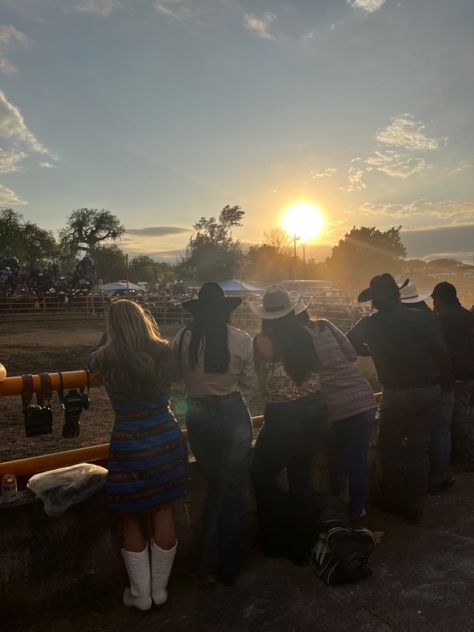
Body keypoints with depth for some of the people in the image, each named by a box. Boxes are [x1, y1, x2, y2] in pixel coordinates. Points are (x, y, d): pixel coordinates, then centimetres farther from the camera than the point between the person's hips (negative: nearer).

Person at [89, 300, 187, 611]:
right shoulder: (164, 354, -10)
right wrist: (151, 328, 16)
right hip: (167, 441, 3)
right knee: (163, 514, 16)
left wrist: (111, 337, 12)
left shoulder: (106, 360, -14)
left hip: (129, 447, -2)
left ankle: (141, 594, 29)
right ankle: (160, 589, 32)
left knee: (130, 519, 17)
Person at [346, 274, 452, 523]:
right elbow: (441, 352, -5)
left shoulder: (369, 325, -5)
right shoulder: (420, 317, -4)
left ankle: (393, 501, 24)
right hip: (430, 392, 3)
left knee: (390, 447, 15)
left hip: (397, 395, -3)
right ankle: (414, 507, 23)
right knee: (419, 448, 13)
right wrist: (445, 381, 7)